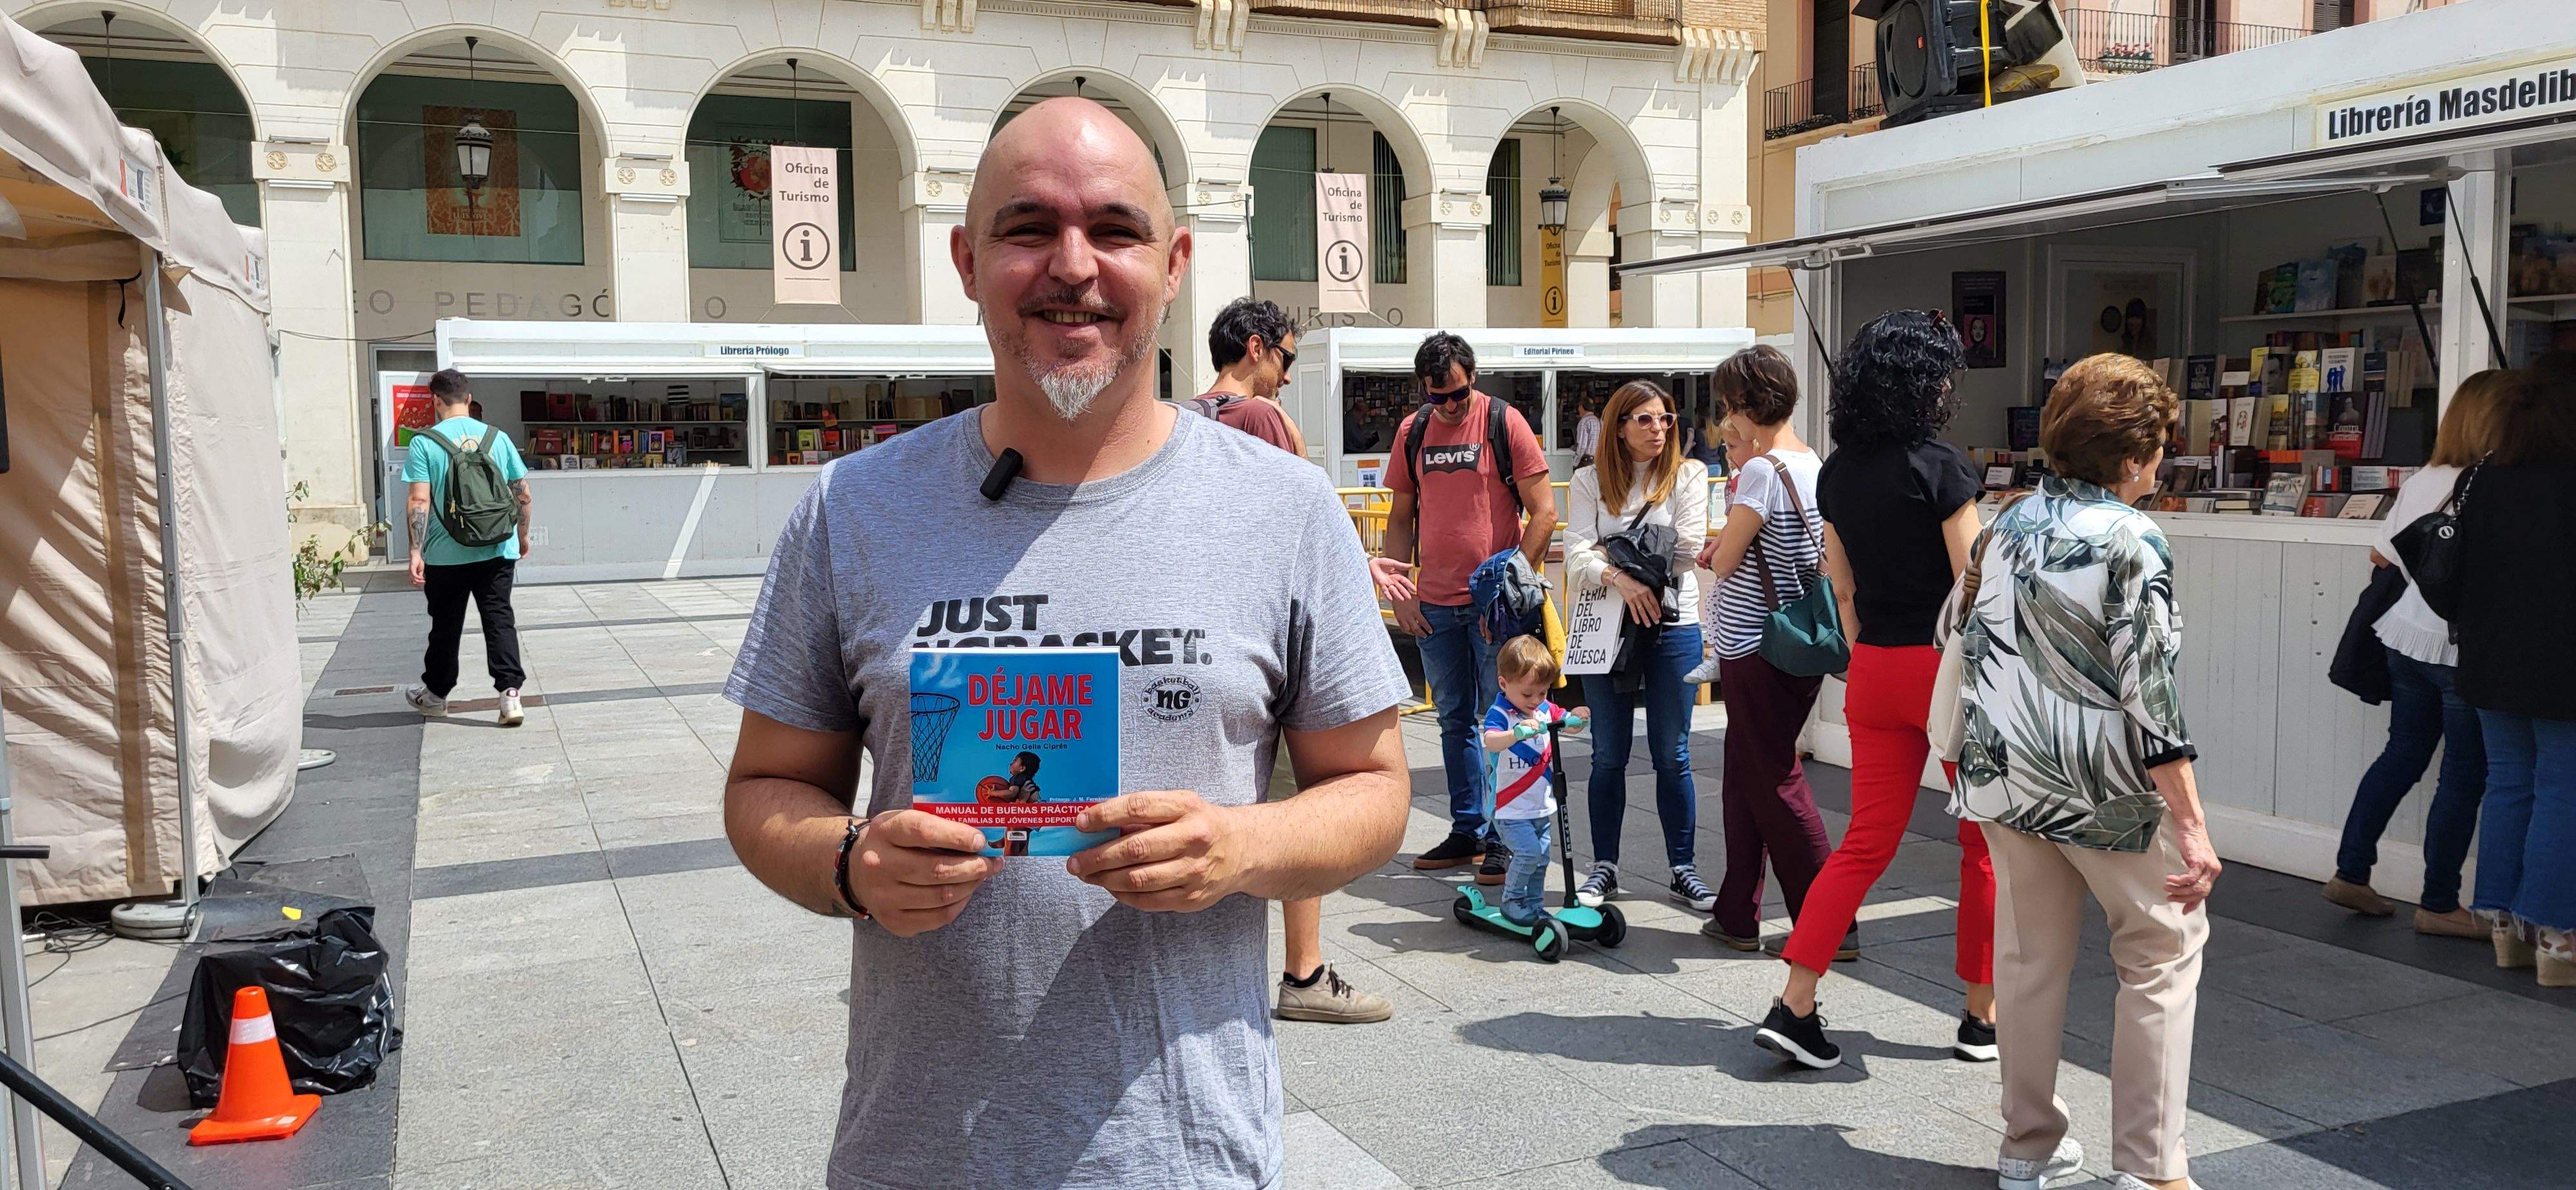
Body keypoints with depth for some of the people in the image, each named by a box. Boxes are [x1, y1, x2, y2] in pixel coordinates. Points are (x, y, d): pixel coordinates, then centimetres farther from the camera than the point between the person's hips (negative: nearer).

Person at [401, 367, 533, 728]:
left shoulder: (424, 442, -6)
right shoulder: (498, 438, 2)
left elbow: (419, 502, -13)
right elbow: (524, 497, 5)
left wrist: (416, 552, -11)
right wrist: (523, 536, 20)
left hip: (446, 554, -1)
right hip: (498, 550, 1)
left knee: (446, 626, 13)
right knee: (500, 619, 2)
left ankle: (435, 694, 30)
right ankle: (510, 693, -11)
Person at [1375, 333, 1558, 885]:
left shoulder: (1505, 422, -5)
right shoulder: (1412, 431, 8)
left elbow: (1544, 512, -6)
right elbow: (1402, 517, 14)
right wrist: (1399, 589, 4)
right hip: (1434, 605, 5)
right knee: (1455, 720, 12)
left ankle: (1505, 838, 9)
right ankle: (1467, 831, 22)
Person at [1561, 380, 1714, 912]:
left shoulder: (1688, 475, 3)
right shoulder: (1589, 481, 5)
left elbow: (1687, 549, -8)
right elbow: (1577, 555, -8)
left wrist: (1614, 554, -5)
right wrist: (1621, 579, -25)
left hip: (1674, 625, -1)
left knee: (1672, 754, 5)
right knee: (1609, 755, 8)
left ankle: (1683, 869, 15)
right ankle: (1604, 868, 18)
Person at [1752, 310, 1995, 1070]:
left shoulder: (1836, 474, 6)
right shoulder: (1938, 466, -13)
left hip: (1875, 669, 6)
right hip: (1947, 665, -6)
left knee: (1866, 842, 10)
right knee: (1985, 842, 11)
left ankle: (1793, 1007, 2)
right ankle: (1983, 1018, 20)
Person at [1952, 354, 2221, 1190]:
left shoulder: (2007, 527, 5)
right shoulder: (2130, 539, -14)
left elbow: (1969, 650, 12)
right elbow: (2151, 691, -18)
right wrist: (2192, 826, -16)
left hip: (2009, 777, 6)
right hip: (2106, 789, -6)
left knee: (2030, 958, 15)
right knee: (2163, 954, 10)